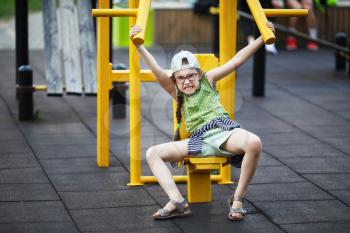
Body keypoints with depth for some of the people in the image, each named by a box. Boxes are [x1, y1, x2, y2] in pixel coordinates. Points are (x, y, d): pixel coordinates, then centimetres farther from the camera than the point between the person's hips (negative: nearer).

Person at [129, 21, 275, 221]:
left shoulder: (208, 80, 15)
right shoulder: (176, 92, 16)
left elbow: (236, 61, 9)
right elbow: (157, 72, 1)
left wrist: (262, 39, 1)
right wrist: (139, 46, -14)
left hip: (224, 130, -2)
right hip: (199, 141, 2)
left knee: (254, 143, -35)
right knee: (153, 154, -10)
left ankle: (238, 199, -20)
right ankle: (177, 202, -26)